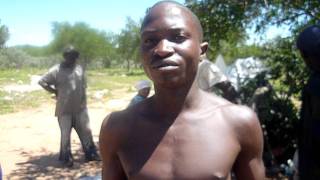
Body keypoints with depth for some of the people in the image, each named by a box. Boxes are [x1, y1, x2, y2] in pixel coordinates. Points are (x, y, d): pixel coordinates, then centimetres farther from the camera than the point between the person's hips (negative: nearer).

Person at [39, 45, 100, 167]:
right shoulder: (57, 70, -9)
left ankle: (91, 154, 23)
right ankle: (66, 158, 18)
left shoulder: (79, 68, 7)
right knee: (65, 135, 5)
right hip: (64, 110, -5)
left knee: (86, 131, 10)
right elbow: (42, 81, -8)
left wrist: (83, 101, 12)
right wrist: (55, 91, -6)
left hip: (80, 108, 5)